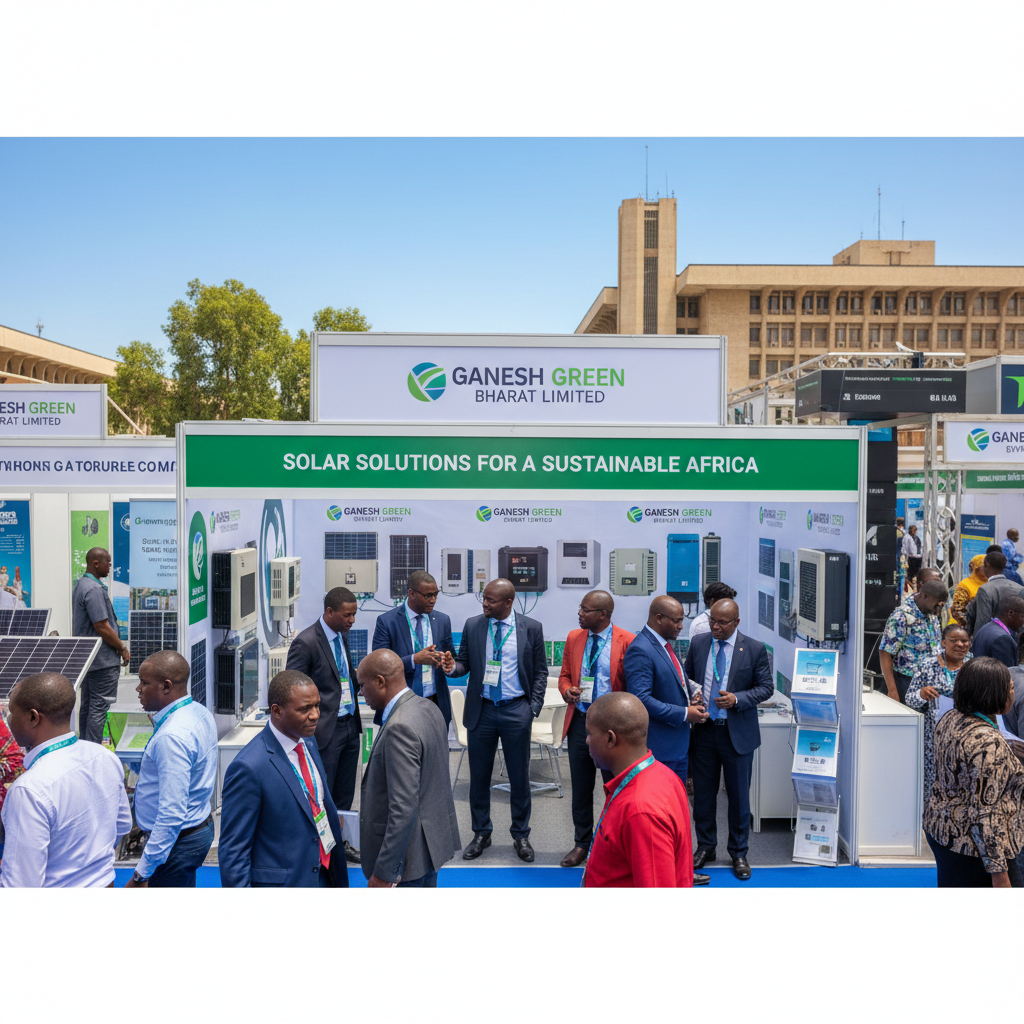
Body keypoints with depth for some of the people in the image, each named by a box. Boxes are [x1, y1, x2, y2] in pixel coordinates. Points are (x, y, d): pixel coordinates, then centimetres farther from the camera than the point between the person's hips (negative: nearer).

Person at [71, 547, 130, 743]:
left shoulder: (80, 585, 14)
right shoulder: (94, 589, -19)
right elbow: (102, 627, -22)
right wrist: (122, 649, -10)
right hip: (103, 659, -11)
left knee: (87, 704, 15)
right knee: (100, 706, -6)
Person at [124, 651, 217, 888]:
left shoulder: (172, 736, -28)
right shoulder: (200, 713, 2)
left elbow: (172, 814, -30)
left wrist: (141, 874, -25)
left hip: (178, 839, -10)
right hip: (201, 825, 10)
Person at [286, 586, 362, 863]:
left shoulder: (342, 635, 7)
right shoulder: (306, 642, -17)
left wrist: (360, 677, 3)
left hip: (350, 725, 8)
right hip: (325, 730, -8)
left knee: (345, 793, 18)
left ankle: (340, 842, 34)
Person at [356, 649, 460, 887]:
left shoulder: (400, 727, -26)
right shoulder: (429, 707, 3)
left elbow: (404, 807, -28)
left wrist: (384, 872, -23)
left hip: (409, 848, -9)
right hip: (435, 838, 9)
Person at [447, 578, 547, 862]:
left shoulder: (532, 628, -3)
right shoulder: (472, 625, 2)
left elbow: (540, 671, 2)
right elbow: (465, 662, 7)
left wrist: (534, 707, -4)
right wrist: (453, 667, -16)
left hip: (516, 711, -2)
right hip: (481, 709, 2)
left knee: (519, 776, 8)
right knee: (479, 775, 11)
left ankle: (520, 835, 26)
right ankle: (481, 834, 28)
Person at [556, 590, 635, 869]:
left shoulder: (627, 641, -10)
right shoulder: (573, 638, 5)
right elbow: (564, 675, 13)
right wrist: (567, 691, -9)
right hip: (580, 720, 4)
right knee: (580, 788, 15)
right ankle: (582, 843, 32)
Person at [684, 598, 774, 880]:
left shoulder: (754, 649, -6)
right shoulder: (698, 644, 2)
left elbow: (766, 687, -3)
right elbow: (686, 677, 12)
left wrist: (737, 699, -18)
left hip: (738, 733, -2)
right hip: (703, 730, 2)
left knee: (739, 795, 8)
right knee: (703, 792, 12)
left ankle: (738, 853, 25)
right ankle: (705, 846, 29)